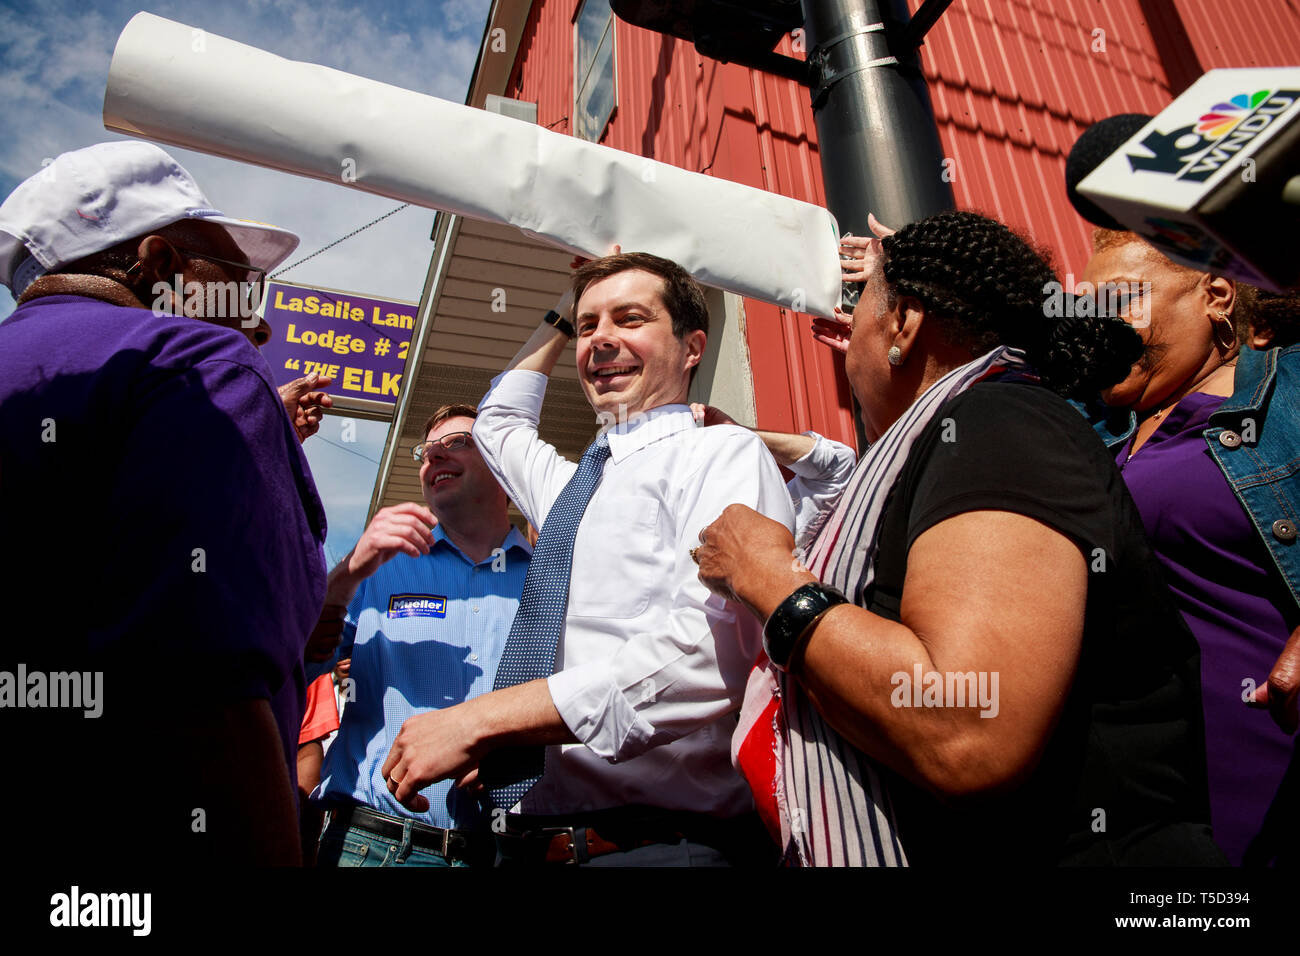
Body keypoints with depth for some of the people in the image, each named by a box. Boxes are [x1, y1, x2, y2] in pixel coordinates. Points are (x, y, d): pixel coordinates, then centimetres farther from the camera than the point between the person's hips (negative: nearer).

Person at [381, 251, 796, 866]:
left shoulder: (724, 453, -7)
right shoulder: (571, 486, 17)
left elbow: (711, 652, -22)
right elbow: (497, 424, 38)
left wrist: (481, 719, -20)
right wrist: (561, 315, 28)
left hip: (654, 842, -7)